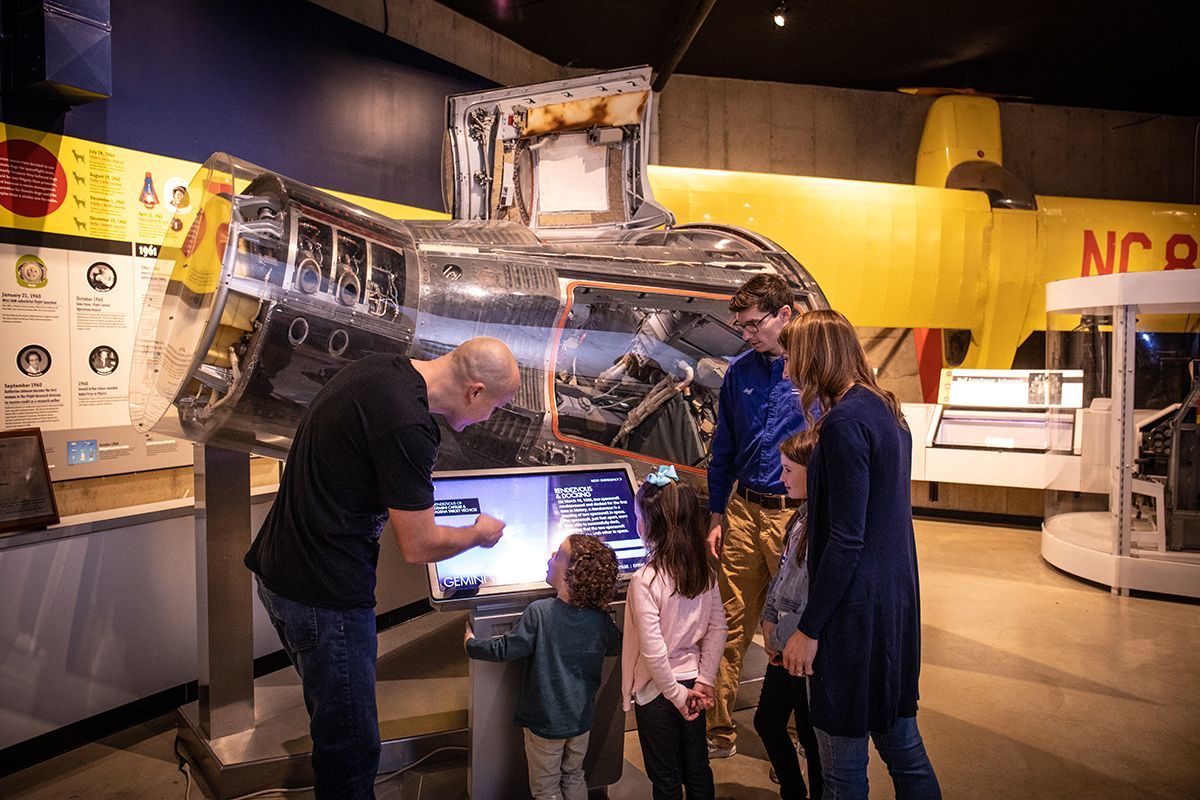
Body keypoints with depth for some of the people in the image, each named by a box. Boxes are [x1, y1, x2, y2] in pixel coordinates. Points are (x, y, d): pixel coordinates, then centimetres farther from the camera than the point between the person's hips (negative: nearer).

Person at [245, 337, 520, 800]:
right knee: (352, 748, 5)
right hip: (324, 593, -10)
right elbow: (417, 547, -18)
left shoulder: (379, 369, 2)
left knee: (337, 719, 27)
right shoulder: (408, 426, -26)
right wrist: (478, 533, -1)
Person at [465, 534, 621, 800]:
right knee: (574, 777, 25)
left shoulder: (539, 612, -26)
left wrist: (471, 644, 0)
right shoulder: (601, 619, -13)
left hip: (545, 722, -4)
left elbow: (503, 650, -18)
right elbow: (617, 646, 7)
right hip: (582, 719, 4)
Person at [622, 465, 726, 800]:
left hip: (657, 691, -5)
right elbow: (717, 629, -1)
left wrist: (675, 694, -12)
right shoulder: (705, 570, -7)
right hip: (692, 681, 6)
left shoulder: (645, 580, -25)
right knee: (697, 768, 22)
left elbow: (653, 651, -24)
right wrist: (704, 679, 3)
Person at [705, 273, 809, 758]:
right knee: (730, 626, 9)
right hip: (744, 512, 4)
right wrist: (717, 516, 12)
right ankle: (718, 730, 24)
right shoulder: (739, 373, 6)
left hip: (797, 515, -4)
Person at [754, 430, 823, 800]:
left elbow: (816, 599, -24)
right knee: (766, 721, 21)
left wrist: (781, 637, -12)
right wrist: (769, 619, 5)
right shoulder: (803, 514, 4)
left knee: (811, 736, 9)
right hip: (784, 644, 9)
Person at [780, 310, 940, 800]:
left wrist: (808, 628, -16)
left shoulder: (844, 421, -19)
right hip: (897, 595, 9)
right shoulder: (886, 409, 9)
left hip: (856, 606, -9)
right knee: (900, 738, 21)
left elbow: (845, 539, -21)